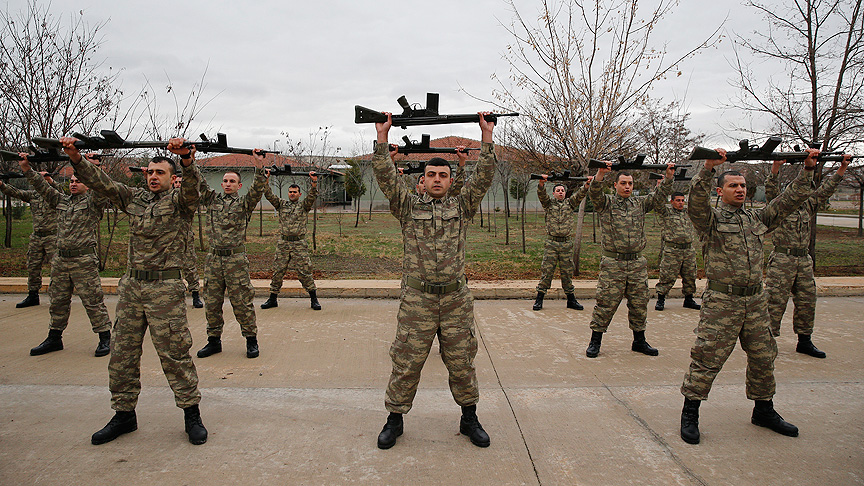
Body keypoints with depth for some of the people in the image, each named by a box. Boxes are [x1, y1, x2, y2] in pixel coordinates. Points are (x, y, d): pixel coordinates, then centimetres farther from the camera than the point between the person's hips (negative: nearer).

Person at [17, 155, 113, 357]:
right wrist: (26, 169, 3)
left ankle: (104, 337, 4)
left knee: (93, 300, -4)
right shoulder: (61, 201, 17)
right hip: (60, 260, 7)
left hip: (84, 260, -7)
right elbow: (43, 187, 14)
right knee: (57, 300, 14)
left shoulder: (93, 202, -1)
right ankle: (54, 338, 26)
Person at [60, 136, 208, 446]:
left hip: (165, 287, -5)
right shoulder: (133, 198, 15)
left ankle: (191, 413, 10)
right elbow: (100, 182, 7)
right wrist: (75, 157, -10)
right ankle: (124, 414, 24)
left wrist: (186, 158, -41)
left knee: (174, 353, -2)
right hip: (131, 285, 6)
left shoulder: (179, 201, 0)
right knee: (122, 352, 10)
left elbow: (192, 185, -21)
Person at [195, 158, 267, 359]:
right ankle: (214, 341, 22)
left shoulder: (244, 203, 3)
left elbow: (258, 189, -12)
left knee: (242, 302, 0)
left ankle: (251, 340, 11)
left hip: (236, 259, -4)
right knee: (212, 302, 10)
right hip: (214, 259, 4)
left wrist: (259, 166, -25)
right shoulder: (212, 200, 13)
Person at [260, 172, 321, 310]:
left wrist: (314, 182, -24)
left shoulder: (304, 205, 7)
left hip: (299, 244, -2)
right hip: (283, 243, 3)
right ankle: (273, 299, 17)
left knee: (304, 272, -3)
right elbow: (269, 195, 2)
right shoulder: (281, 204, 13)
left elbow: (312, 195, -9)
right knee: (278, 271, 6)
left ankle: (314, 299, 4)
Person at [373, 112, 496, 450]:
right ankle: (395, 419, 24)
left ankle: (469, 419, 29)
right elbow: (386, 177, -3)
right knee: (406, 364, 6)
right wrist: (382, 138, -6)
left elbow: (483, 177, 1)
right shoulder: (408, 207, 7)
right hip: (417, 299, -1)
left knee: (462, 363, 11)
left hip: (456, 300, 1)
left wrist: (487, 138, -3)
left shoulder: (462, 206, 10)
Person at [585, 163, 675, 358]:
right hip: (613, 263, -4)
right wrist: (601, 173, -32)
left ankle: (639, 341, 27)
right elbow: (594, 193, -16)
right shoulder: (606, 203, 2)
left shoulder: (640, 203, 13)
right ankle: (595, 342, 10)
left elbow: (659, 197, 5)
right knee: (606, 303, -2)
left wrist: (669, 177, -9)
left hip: (637, 263, 4)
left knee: (639, 304, 11)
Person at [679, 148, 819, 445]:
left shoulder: (758, 219, 15)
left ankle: (763, 411, 34)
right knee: (707, 359, -5)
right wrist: (709, 167, -33)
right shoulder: (711, 219, -2)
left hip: (755, 300, 6)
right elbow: (697, 199, -22)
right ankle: (690, 414, 8)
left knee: (763, 358, 16)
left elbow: (791, 199, 15)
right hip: (721, 301, -6)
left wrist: (808, 169, 6)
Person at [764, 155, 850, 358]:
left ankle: (804, 341, 23)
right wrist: (776, 166, -30)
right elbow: (772, 189, -17)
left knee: (807, 301, 11)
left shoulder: (808, 207, 14)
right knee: (775, 301, -6)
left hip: (804, 261, 7)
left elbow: (825, 190, 16)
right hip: (782, 260, -7)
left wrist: (842, 168, 12)